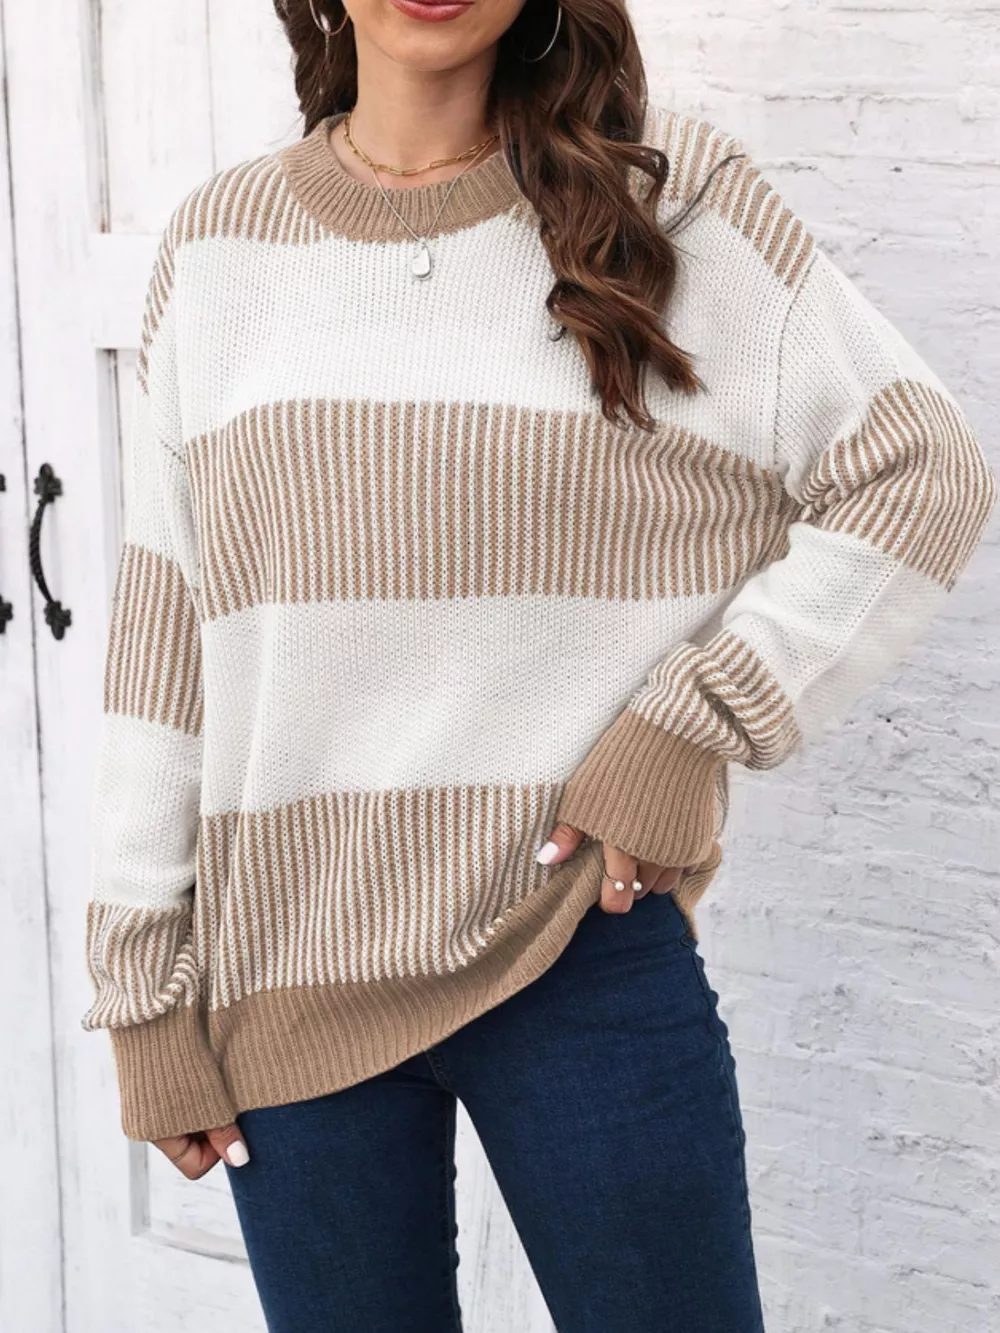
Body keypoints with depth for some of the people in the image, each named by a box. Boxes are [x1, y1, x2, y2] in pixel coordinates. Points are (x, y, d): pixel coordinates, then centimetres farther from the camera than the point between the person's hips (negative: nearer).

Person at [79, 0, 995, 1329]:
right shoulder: (218, 240, 5)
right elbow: (163, 632, 6)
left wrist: (693, 727, -11)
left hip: (583, 952, -2)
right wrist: (142, 988, 4)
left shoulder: (670, 192, -1)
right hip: (288, 974, 2)